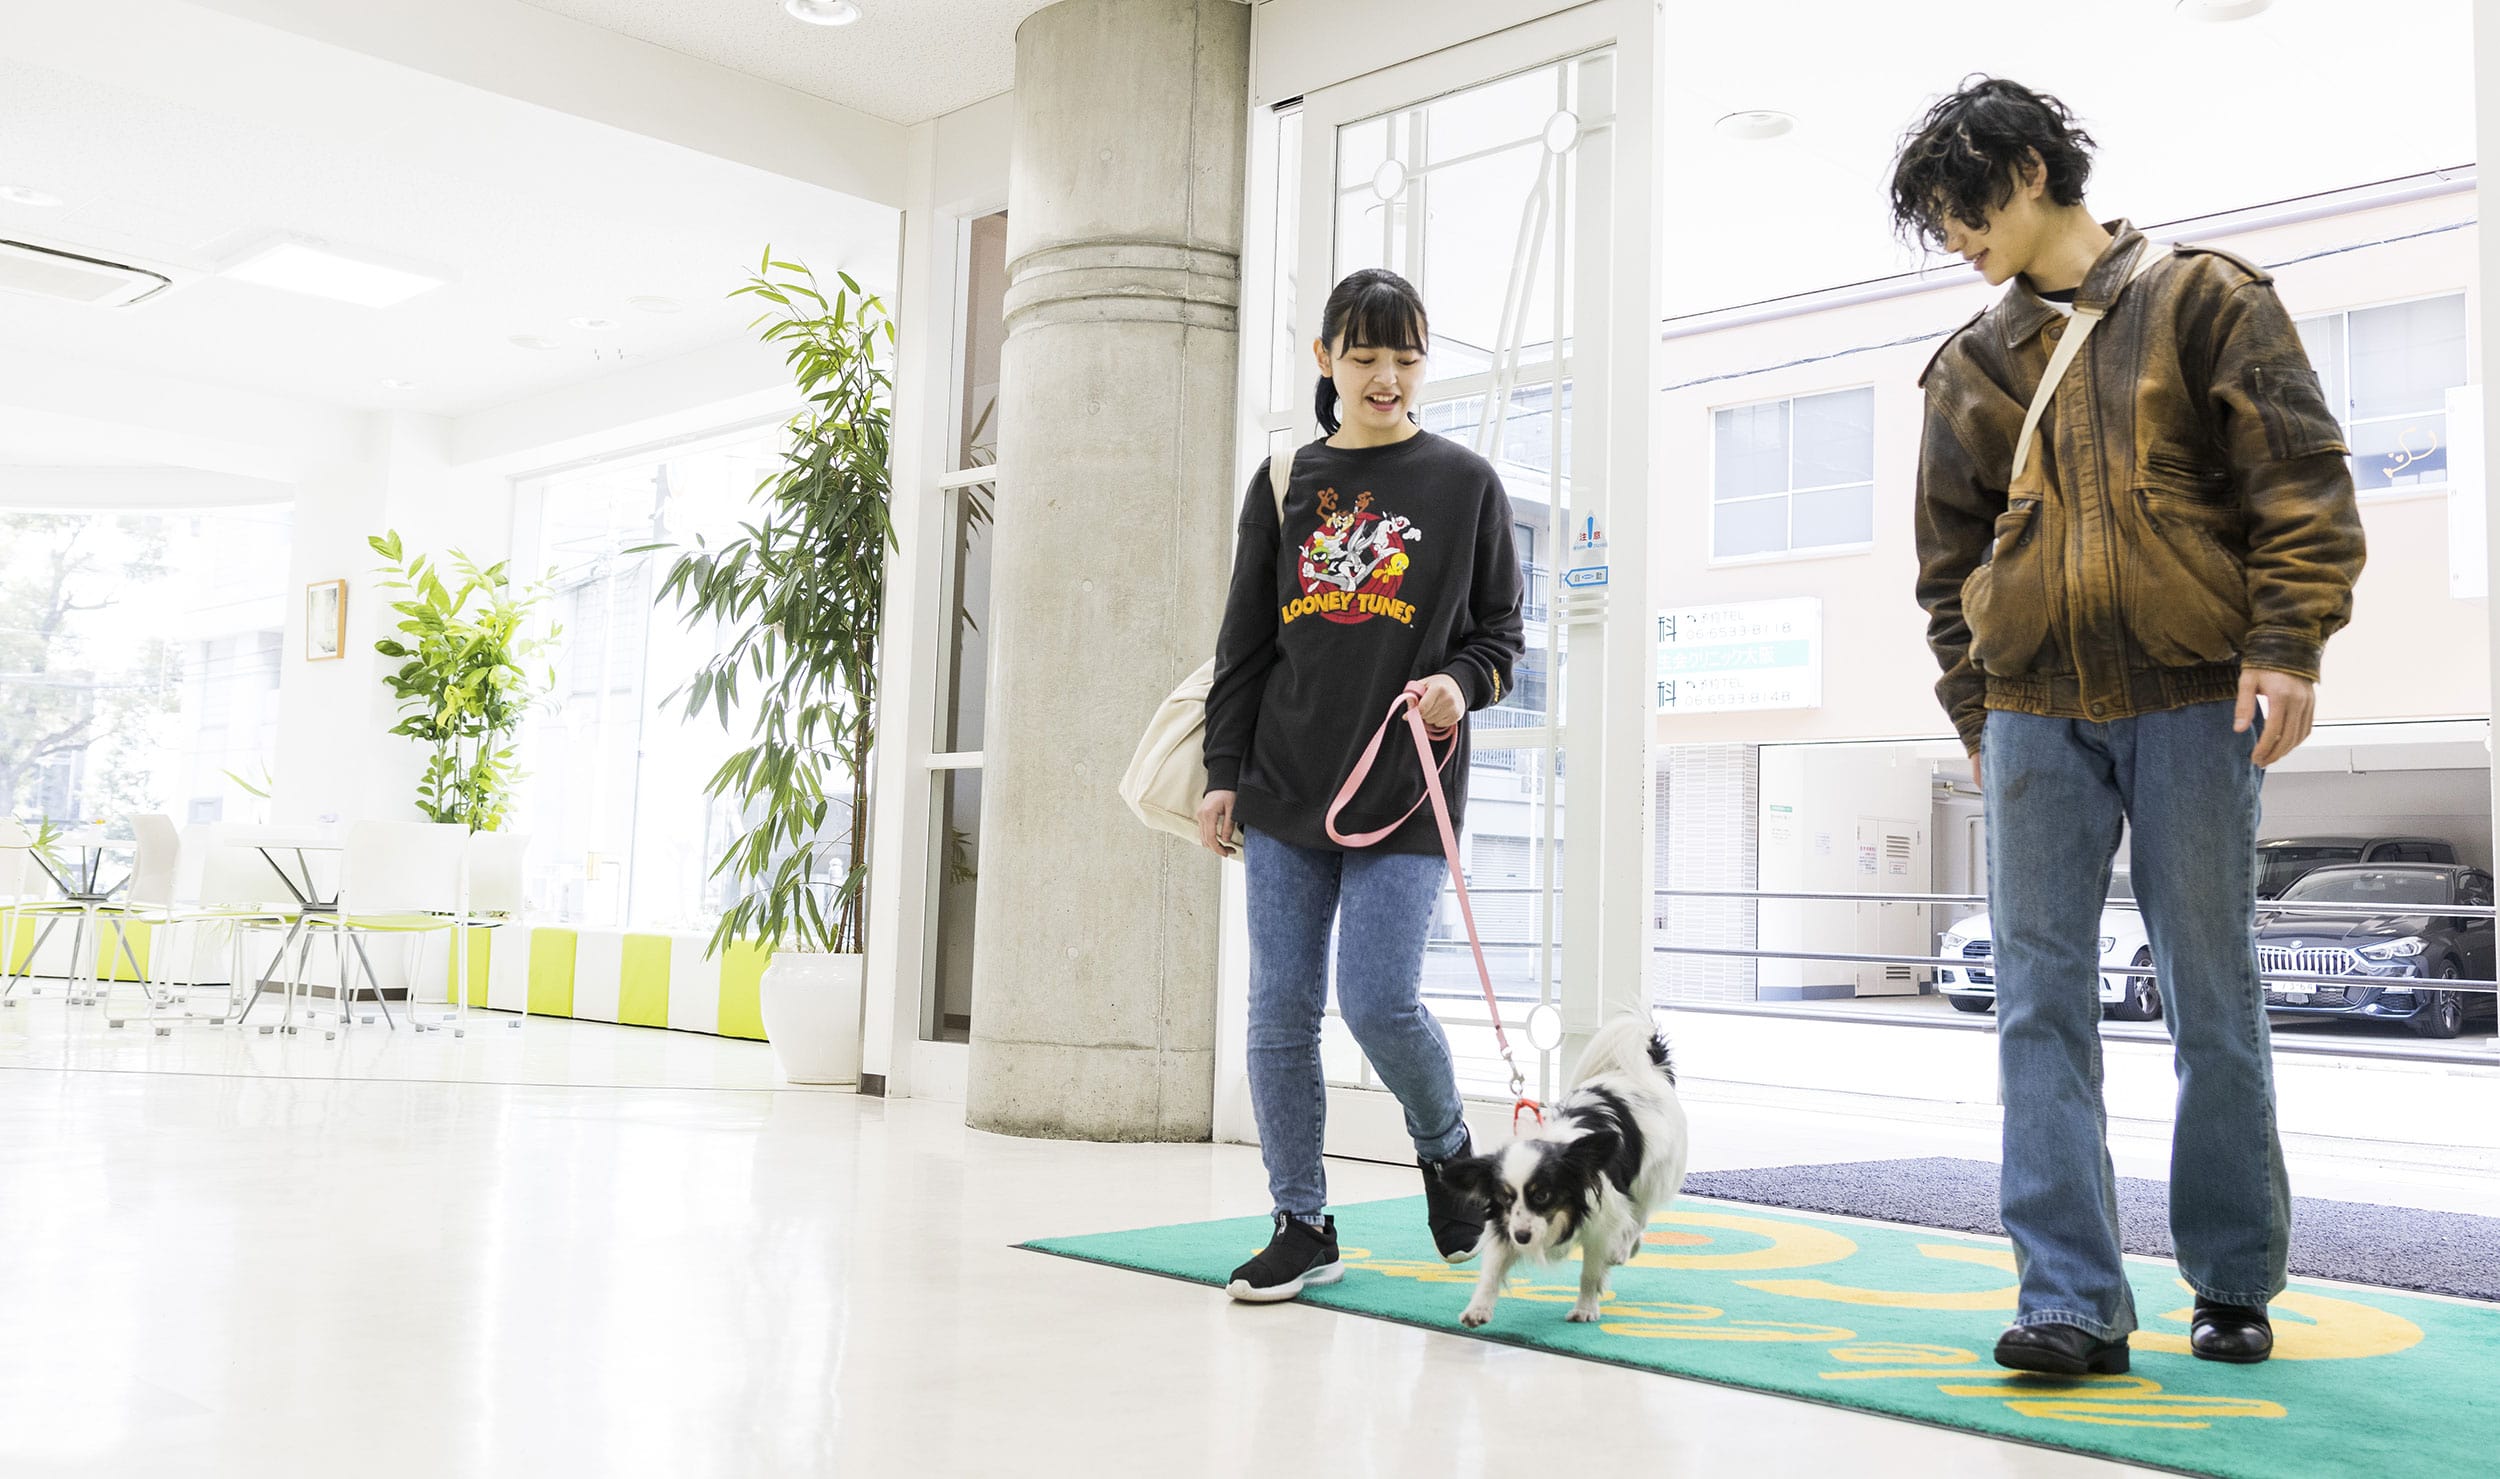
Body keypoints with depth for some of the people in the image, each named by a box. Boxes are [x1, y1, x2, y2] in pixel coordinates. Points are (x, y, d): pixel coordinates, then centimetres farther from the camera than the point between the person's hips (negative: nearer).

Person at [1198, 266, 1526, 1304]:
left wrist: (1461, 684, -12)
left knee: (1379, 1001, -10)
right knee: (1280, 1011, 2)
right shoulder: (1283, 484, 11)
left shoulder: (1465, 482, 6)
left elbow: (1498, 630, 10)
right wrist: (1223, 774, 5)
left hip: (1406, 792, -3)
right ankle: (1302, 1227, 15)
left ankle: (1446, 1150, 22)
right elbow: (1245, 644, 11)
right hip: (1284, 789, 3)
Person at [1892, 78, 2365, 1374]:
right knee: (2040, 1003, -4)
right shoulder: (1969, 367, 15)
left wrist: (2285, 642, -11)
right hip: (2036, 714, 3)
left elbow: (2302, 477, -1)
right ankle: (2073, 1301, -2)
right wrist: (1974, 708, 11)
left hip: (2192, 698, -3)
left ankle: (2234, 1286, 19)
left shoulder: (2203, 299, 5)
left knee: (2213, 1001, 4)